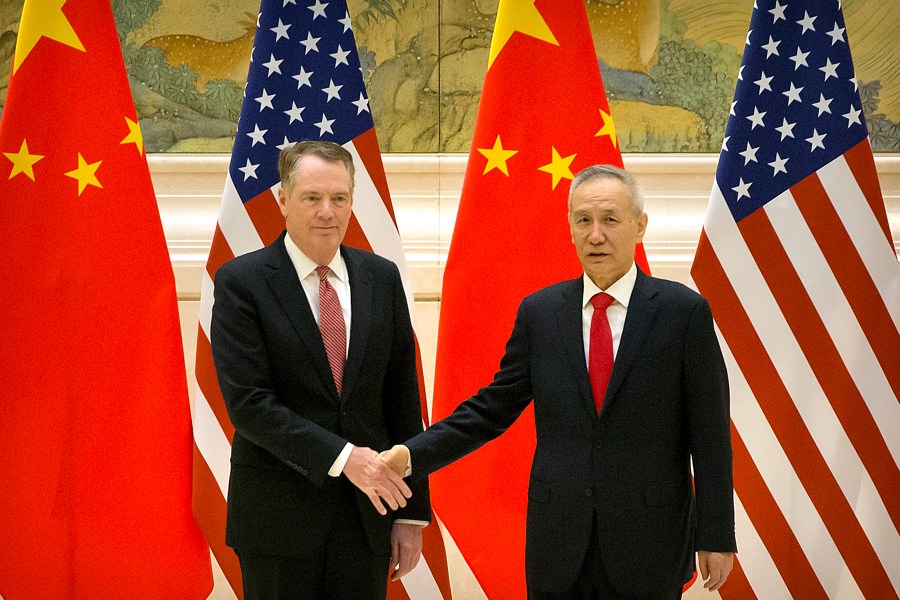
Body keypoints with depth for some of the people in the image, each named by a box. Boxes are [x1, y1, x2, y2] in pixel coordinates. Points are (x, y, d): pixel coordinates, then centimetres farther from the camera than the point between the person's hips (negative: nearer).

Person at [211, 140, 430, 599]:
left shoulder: (381, 278, 6)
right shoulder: (241, 281, -6)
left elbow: (403, 400, 7)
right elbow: (248, 403, -14)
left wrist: (412, 511, 5)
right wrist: (341, 457, -21)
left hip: (368, 512, 3)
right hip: (279, 518, -3)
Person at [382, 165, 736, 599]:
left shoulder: (683, 311, -3)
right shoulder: (539, 312, 5)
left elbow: (709, 434, -3)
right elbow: (493, 408, 7)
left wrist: (716, 537, -4)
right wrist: (412, 454, -6)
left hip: (649, 541, -2)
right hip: (557, 545, 2)